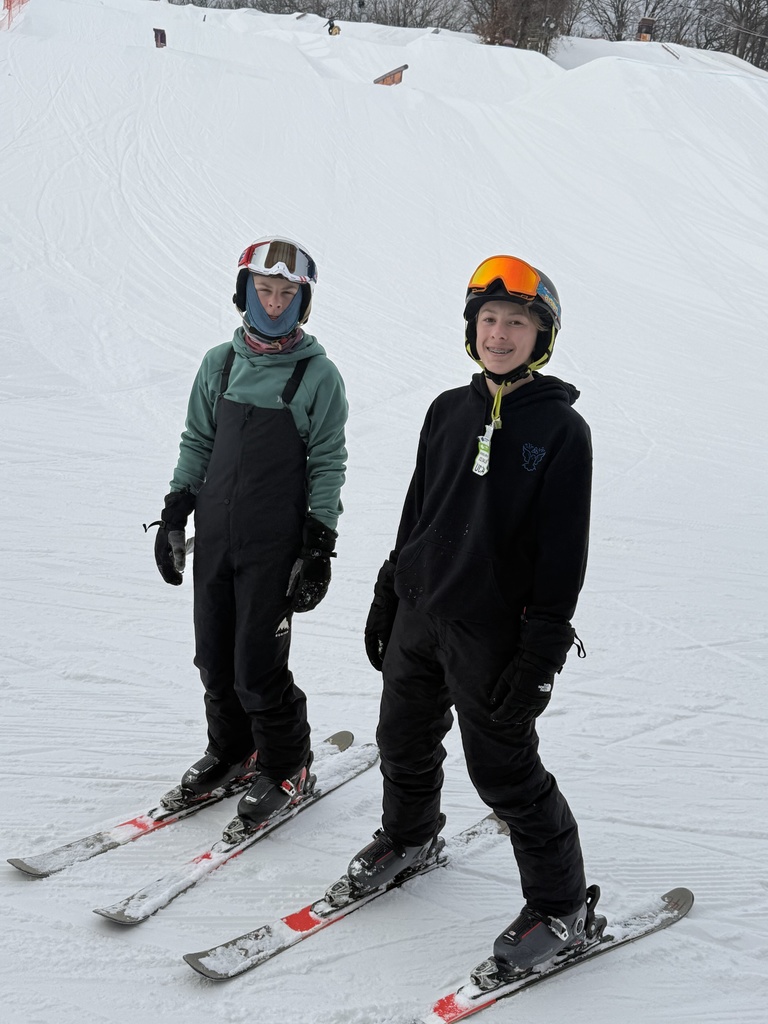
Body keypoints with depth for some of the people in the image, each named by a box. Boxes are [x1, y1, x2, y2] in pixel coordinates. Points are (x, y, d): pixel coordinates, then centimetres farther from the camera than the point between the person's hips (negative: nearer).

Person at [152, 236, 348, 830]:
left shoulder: (319, 375, -5)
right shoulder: (220, 363, 8)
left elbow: (328, 464, -4)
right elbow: (197, 442, 15)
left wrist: (319, 546, -9)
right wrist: (175, 514, 10)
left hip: (275, 546, -5)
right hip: (214, 536, 5)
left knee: (257, 668, -4)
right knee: (214, 660, 12)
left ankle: (287, 768, 18)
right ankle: (231, 753, 34)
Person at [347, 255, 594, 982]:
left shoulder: (561, 430, -11)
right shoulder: (448, 411, 5)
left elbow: (563, 557, -12)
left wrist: (539, 657, -16)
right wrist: (387, 597, 14)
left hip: (490, 634, -6)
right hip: (417, 614, 6)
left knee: (504, 771, 1)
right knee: (404, 740, 19)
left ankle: (560, 907, 20)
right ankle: (409, 837, 47)